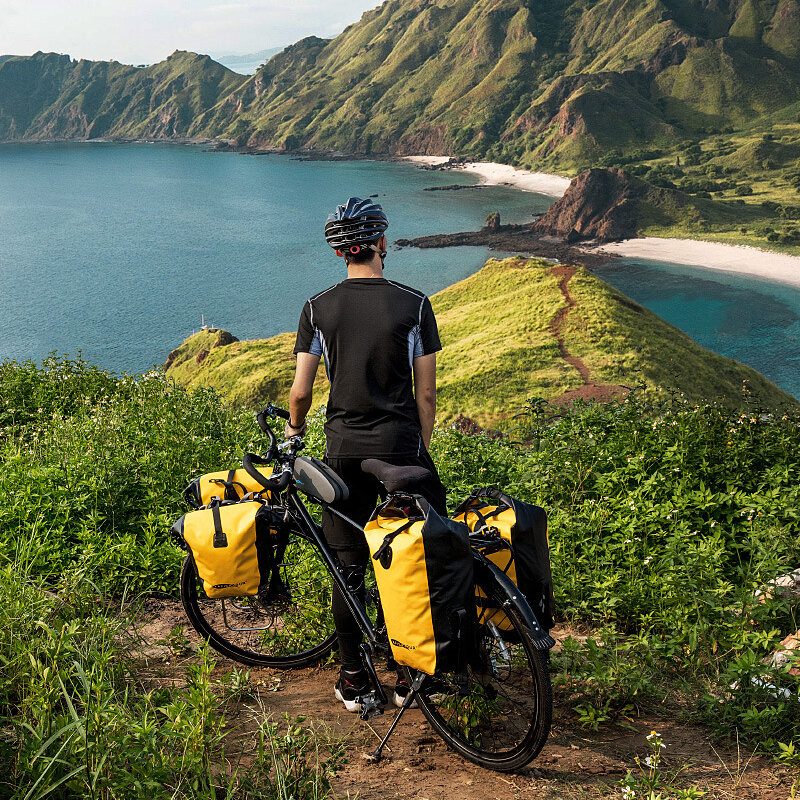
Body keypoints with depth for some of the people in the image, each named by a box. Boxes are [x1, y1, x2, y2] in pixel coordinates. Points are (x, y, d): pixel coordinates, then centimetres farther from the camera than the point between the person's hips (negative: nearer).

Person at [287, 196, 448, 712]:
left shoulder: (318, 308, -1)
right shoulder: (414, 305, -5)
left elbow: (301, 392, 0)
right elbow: (426, 394, -3)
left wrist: (294, 428, 20)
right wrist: (421, 450, 10)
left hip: (344, 451, 2)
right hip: (400, 447, -2)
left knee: (349, 569, 11)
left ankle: (353, 679, 21)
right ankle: (410, 675, 18)